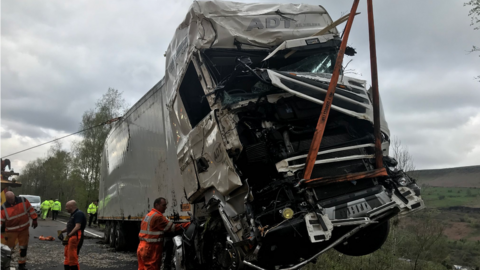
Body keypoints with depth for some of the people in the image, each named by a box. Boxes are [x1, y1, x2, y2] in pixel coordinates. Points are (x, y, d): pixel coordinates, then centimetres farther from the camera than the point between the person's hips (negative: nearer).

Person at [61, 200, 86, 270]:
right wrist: (62, 231, 16)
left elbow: (77, 227, -24)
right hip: (70, 238, 11)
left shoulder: (79, 214, -14)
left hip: (76, 238, -11)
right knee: (67, 256, 16)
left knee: (73, 258, -8)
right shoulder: (73, 214, 19)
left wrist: (68, 235, -27)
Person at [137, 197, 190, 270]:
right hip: (151, 250, -10)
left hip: (141, 247, 10)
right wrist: (189, 224, -19)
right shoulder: (158, 217, -15)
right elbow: (172, 228, -19)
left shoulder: (147, 216, 16)